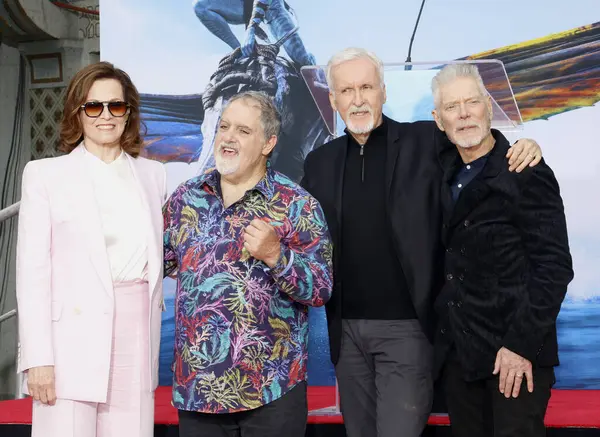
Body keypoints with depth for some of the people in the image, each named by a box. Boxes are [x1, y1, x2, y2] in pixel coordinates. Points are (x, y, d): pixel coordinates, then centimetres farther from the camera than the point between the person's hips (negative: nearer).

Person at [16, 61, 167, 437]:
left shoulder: (153, 174, 12)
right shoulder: (45, 174, 1)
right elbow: (32, 269, -3)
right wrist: (38, 357, -10)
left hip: (137, 335, 3)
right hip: (74, 339, -3)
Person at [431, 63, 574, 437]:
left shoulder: (527, 174, -9)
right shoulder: (445, 171, 8)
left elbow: (554, 267, -13)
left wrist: (522, 344, -18)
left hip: (515, 351, -6)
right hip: (458, 350, 6)